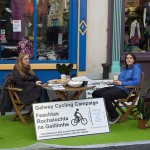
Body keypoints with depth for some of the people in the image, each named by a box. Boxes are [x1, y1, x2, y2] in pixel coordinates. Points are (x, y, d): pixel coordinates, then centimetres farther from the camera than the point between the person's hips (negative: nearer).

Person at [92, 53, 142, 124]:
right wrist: (116, 81, 3)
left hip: (125, 90, -8)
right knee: (95, 93, -10)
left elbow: (136, 82, -14)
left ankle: (115, 116, -14)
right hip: (116, 87, 8)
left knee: (104, 95, -31)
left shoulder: (136, 68, -1)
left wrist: (121, 83, -14)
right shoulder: (124, 68, 22)